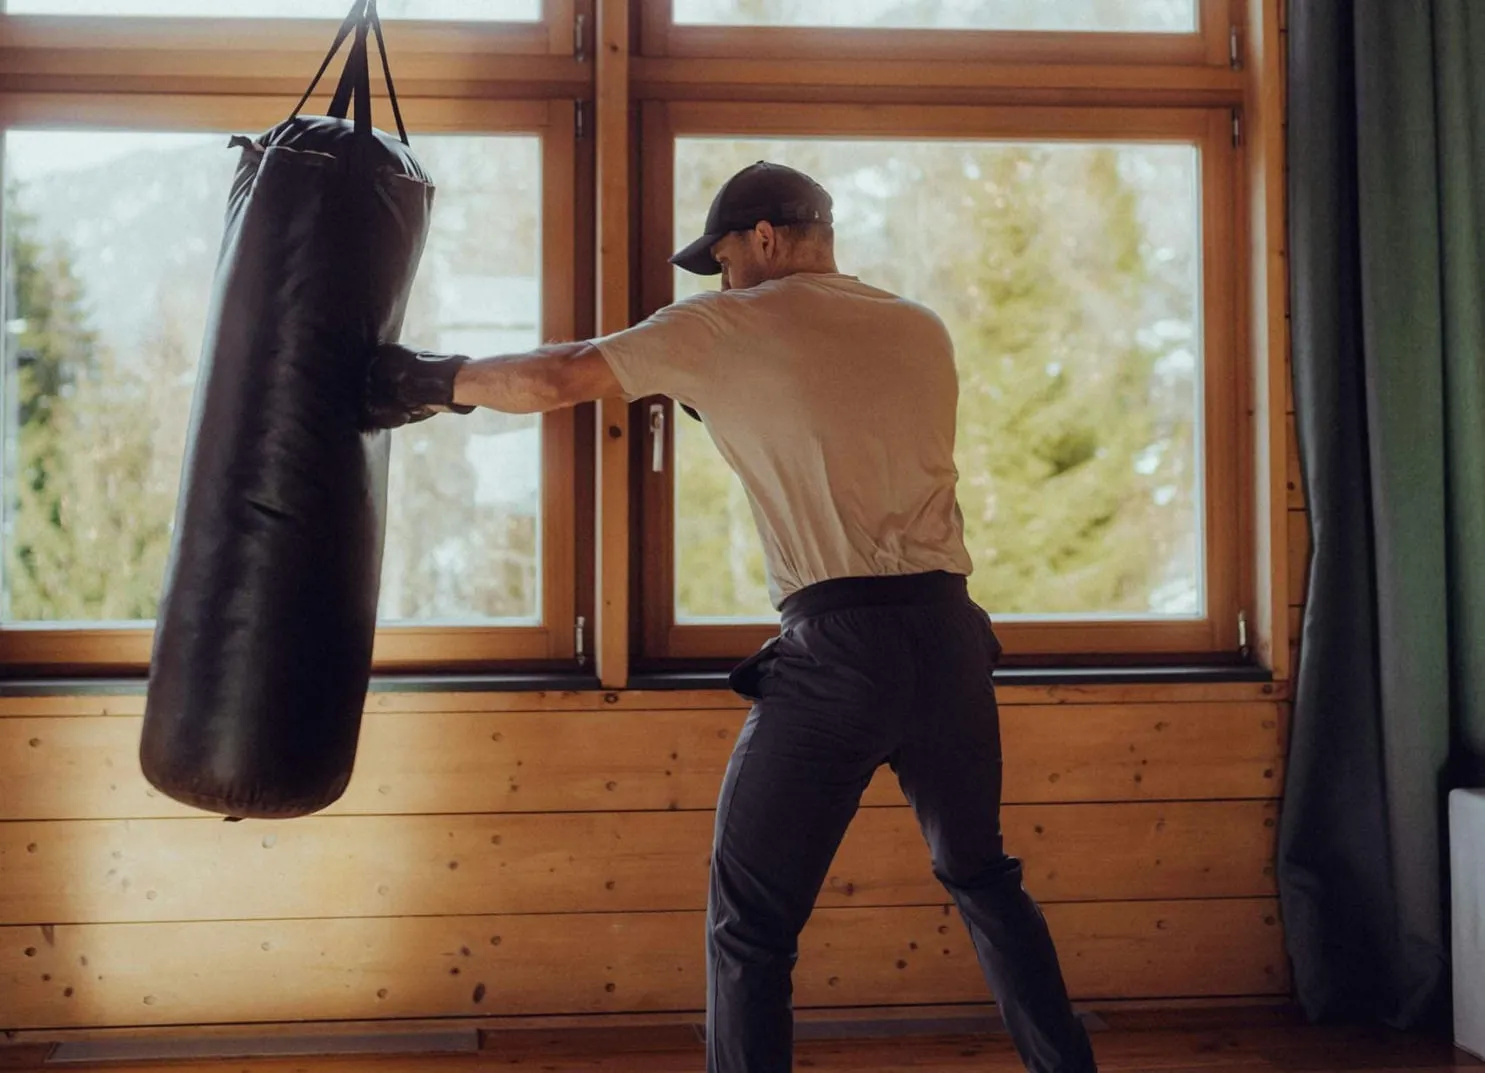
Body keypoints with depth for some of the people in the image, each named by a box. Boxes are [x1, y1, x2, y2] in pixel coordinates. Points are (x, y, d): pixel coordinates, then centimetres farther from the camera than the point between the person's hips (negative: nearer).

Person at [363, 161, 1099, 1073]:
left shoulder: (730, 326, 2)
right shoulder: (923, 330, 15)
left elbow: (555, 380, 0)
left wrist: (429, 383, 16)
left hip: (837, 648, -5)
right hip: (948, 634, 6)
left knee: (751, 926, 7)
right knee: (981, 876, 25)